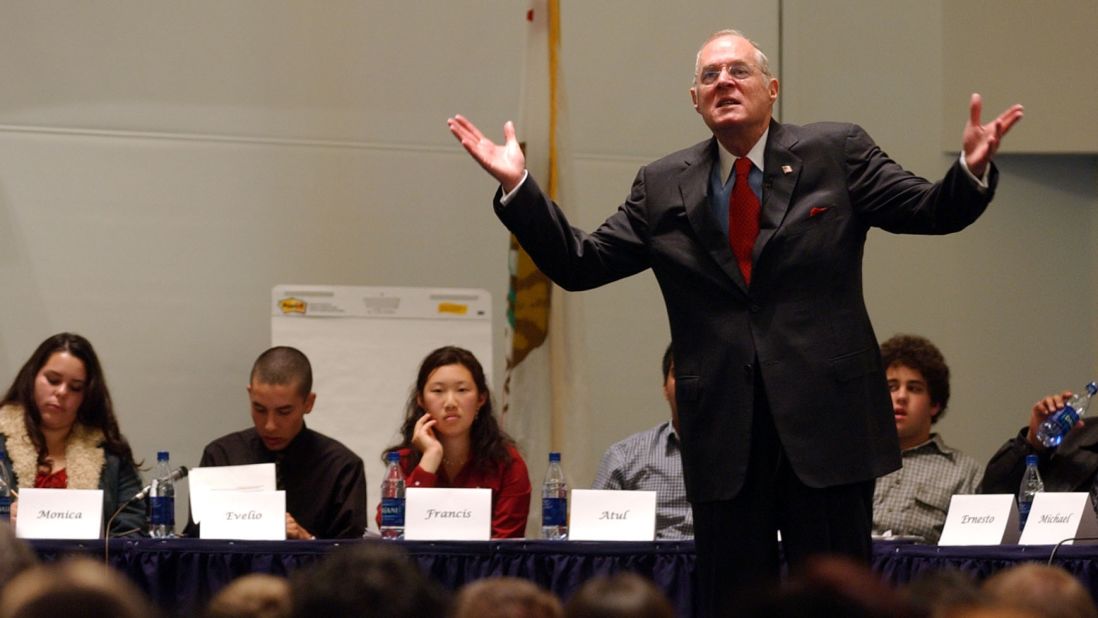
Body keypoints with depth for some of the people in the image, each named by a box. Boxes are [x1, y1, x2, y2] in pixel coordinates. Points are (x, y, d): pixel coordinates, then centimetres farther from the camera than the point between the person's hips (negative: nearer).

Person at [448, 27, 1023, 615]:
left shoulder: (836, 153, 3)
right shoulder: (663, 187, 9)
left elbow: (931, 212, -1)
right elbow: (580, 263, 8)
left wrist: (971, 169, -23)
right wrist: (517, 186, -3)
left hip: (826, 420, -2)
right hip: (723, 431, 2)